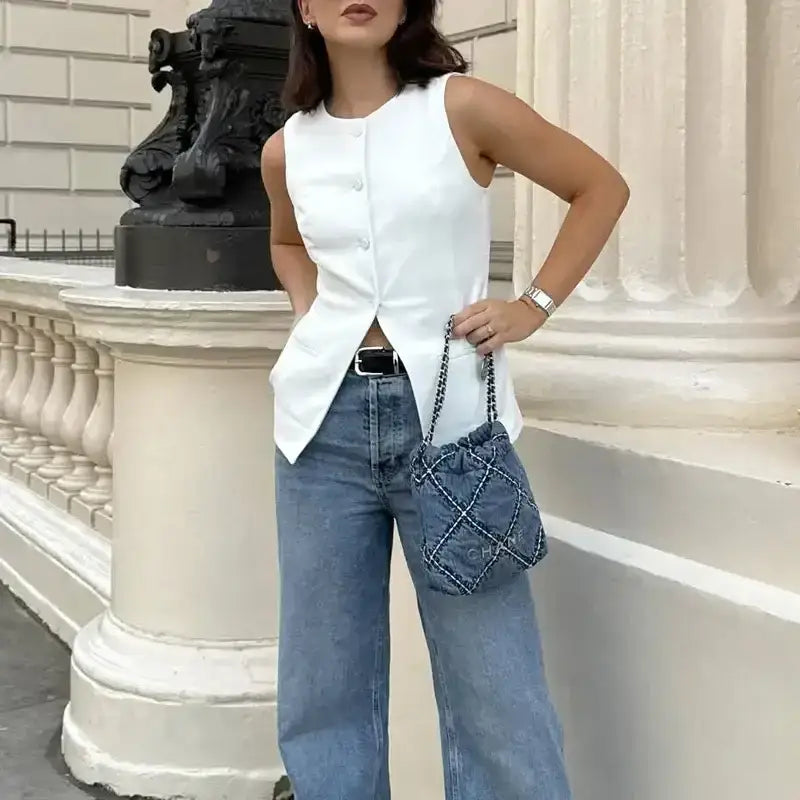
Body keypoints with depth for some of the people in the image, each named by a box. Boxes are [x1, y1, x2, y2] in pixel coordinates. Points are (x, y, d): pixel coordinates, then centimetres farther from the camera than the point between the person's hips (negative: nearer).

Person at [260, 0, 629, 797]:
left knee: (491, 685, 1)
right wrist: (312, 310, 10)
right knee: (323, 684, 11)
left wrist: (534, 305, 0)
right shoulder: (287, 150, 8)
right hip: (324, 418, 4)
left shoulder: (463, 108, -3)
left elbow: (601, 188, 7)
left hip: (447, 413, -3)